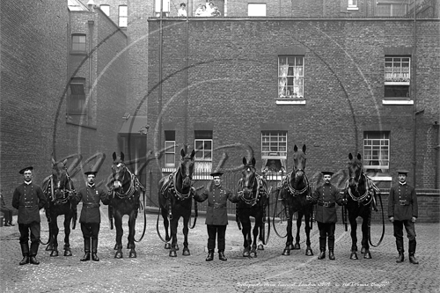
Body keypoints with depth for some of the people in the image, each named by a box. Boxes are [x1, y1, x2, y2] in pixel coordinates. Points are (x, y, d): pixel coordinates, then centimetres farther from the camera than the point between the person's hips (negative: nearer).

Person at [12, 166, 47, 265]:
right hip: (22, 217, 1)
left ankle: (33, 256, 2)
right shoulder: (18, 188, 7)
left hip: (34, 217, -1)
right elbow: (14, 203, 13)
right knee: (23, 238, 4)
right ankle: (25, 256, 11)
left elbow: (43, 200, 12)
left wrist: (36, 208, 8)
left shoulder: (36, 188, 7)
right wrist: (22, 209, 8)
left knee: (35, 237, -7)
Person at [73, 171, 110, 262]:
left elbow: (106, 202, 6)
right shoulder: (82, 191, 10)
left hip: (95, 217, -1)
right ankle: (86, 254, 12)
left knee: (94, 235, 1)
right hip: (85, 217, 1)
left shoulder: (99, 191, 8)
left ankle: (94, 254, 8)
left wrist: (108, 195, -11)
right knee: (86, 236, 6)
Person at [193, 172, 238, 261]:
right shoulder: (209, 190, 5)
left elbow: (233, 199, 3)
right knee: (211, 236, 5)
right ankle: (210, 253, 11)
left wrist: (238, 196, -17)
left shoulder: (225, 191, 4)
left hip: (222, 218, 0)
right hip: (211, 218, 0)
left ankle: (221, 253, 14)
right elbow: (201, 198, 7)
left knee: (221, 236, 6)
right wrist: (194, 194, -11)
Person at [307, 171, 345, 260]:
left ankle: (331, 252, 10)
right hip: (321, 214, 1)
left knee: (331, 235, 3)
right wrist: (309, 198, -16)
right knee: (322, 234, 6)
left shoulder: (334, 189, 3)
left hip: (331, 215, -1)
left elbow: (339, 201, 2)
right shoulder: (319, 188, 5)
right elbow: (314, 200, 5)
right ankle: (322, 252, 13)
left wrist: (343, 201, -20)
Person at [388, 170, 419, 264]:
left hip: (408, 216, 0)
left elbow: (414, 202, 5)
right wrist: (390, 215, -3)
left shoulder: (411, 189, 6)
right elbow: (390, 203, 4)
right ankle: (400, 255, 15)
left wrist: (414, 215, -3)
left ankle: (411, 256, 2)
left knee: (412, 235, -7)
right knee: (398, 236, 5)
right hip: (397, 216, 0)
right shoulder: (393, 189, 6)